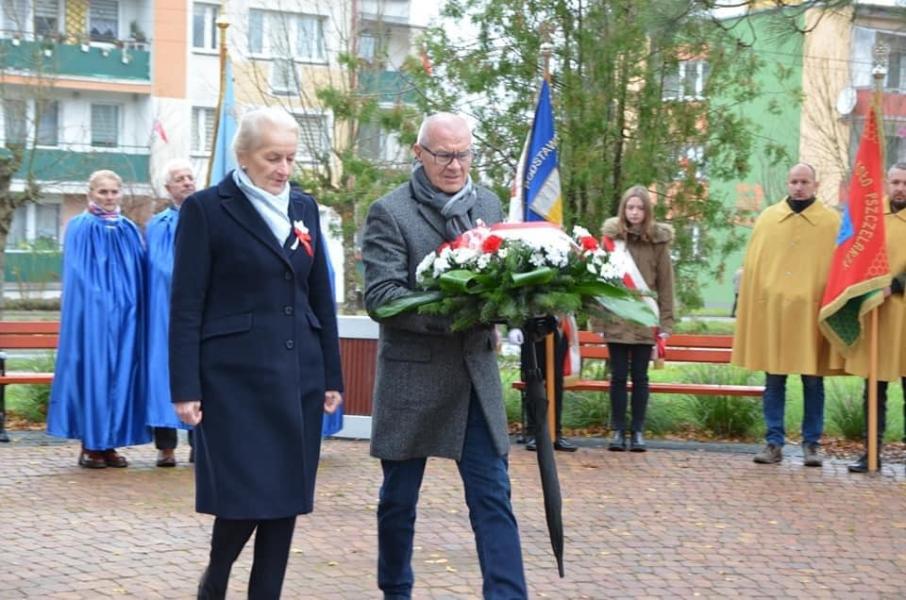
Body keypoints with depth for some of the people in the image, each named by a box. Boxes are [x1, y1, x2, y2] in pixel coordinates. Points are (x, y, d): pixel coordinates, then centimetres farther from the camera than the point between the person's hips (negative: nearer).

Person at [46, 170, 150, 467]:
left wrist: (131, 305, 4)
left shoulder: (130, 230, 14)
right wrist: (99, 301, -13)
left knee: (121, 373, 3)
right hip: (92, 314, -5)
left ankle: (109, 443, 9)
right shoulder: (79, 228, 0)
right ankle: (90, 446, 0)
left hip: (125, 315, 5)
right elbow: (77, 276, -4)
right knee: (92, 372, -5)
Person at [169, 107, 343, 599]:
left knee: (287, 495, 5)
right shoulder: (206, 208, -4)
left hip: (299, 375, 5)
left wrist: (332, 376, 10)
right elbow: (186, 306, -6)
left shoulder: (304, 207, 12)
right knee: (244, 494, -5)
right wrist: (185, 388, -11)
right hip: (236, 377, -5)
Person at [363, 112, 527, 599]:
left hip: (476, 373, 4)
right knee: (399, 498, 11)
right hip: (413, 374, -3)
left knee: (492, 496, -1)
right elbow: (380, 296, -17)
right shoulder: (389, 212, -8)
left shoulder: (488, 204, 8)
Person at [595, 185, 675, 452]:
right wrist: (598, 317, -3)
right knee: (619, 376, 6)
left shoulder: (658, 240, 1)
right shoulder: (611, 236, 1)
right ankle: (618, 430, 12)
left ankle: (637, 431, 13)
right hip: (616, 319, 0)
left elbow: (665, 283, 2)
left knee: (640, 376, 6)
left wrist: (666, 322, -2)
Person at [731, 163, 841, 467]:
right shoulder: (767, 219, 10)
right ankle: (774, 443, 8)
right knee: (773, 381, 3)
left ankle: (811, 444, 11)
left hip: (811, 313, -1)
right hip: (771, 311, 1)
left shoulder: (832, 222, 5)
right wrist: (750, 309, 3)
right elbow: (751, 266, 9)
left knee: (813, 382, 2)